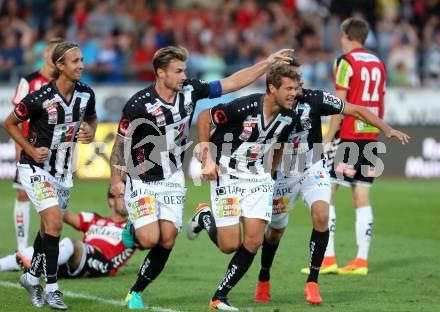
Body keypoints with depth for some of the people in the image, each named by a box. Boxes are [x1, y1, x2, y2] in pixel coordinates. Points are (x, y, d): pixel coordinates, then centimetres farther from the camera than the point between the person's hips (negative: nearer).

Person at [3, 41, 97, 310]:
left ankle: (32, 277, 33)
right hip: (36, 168, -6)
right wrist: (31, 150, -14)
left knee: (49, 229, 13)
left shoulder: (86, 94, -5)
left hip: (63, 171, 6)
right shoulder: (39, 98, -21)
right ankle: (52, 288, -12)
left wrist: (90, 133, -5)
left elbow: (91, 118, 17)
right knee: (55, 221, -19)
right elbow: (10, 123, -7)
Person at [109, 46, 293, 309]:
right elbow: (121, 142, -9)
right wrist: (116, 179, -14)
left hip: (173, 179, 5)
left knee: (167, 241, -4)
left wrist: (267, 63, -3)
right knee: (149, 239, -17)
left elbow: (232, 83, 0)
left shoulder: (190, 90, -7)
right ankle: (131, 234, 19)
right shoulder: (138, 105, -21)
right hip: (142, 181, -4)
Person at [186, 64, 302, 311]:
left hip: (259, 179, 5)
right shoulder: (245, 107, -24)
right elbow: (204, 118, -12)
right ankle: (204, 217, 26)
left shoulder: (289, 116, -5)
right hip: (228, 176, -5)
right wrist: (207, 159, -12)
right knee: (230, 245, -6)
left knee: (253, 241, -8)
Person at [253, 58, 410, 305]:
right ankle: (264, 280, 37)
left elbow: (354, 110, -10)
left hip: (313, 169, -1)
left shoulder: (314, 99, -15)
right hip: (282, 173, 1)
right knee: (276, 229, 10)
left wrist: (387, 129, -17)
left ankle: (312, 282, -13)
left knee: (321, 216, -24)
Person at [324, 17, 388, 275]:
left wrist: (328, 140, -11)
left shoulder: (346, 62, -7)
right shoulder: (378, 64, 13)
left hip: (348, 136, -7)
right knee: (362, 198, 6)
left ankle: (328, 258, -7)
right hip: (370, 138, 7)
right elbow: (381, 106, 16)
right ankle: (362, 260, 2)